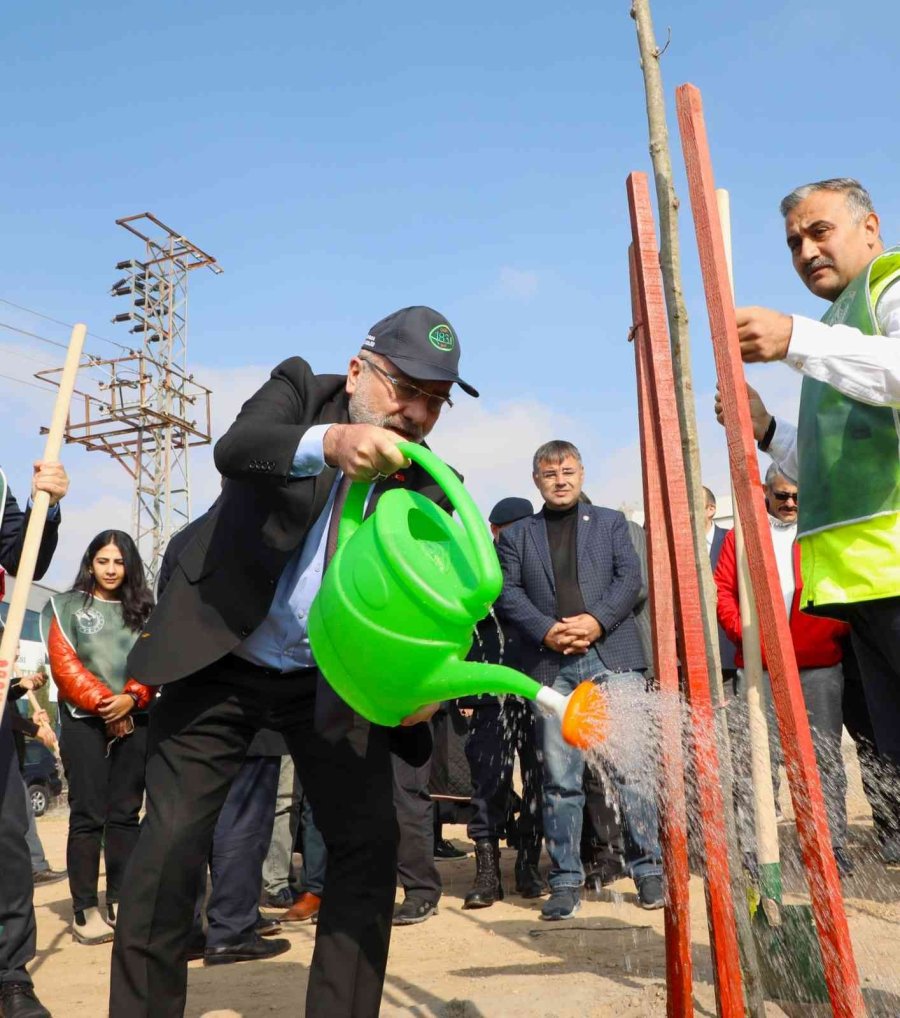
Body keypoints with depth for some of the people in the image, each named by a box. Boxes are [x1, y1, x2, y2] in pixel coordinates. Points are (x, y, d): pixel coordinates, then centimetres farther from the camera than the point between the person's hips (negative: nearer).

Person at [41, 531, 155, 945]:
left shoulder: (144, 610, 12)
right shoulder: (67, 606, 5)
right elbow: (63, 664, -4)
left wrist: (130, 698, -13)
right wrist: (103, 703, -12)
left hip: (135, 721, 3)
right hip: (84, 721, -2)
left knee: (125, 814, 4)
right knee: (88, 815, -4)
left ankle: (120, 904, 10)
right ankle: (85, 910, 0)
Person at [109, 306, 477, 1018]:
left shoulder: (428, 485, -2)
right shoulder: (300, 387, -6)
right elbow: (235, 448, -27)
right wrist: (328, 442, -47)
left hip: (334, 679, 2)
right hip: (221, 661, -2)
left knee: (370, 843, -3)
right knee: (170, 847, -4)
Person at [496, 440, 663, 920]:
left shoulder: (610, 522, 18)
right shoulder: (516, 534, 18)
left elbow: (630, 579, 6)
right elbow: (506, 592, 6)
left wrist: (596, 620, -10)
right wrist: (546, 630, -10)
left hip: (613, 655, 0)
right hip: (551, 664, 0)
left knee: (633, 765, -4)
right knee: (560, 776, 0)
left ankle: (648, 869, 8)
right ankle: (565, 880, 8)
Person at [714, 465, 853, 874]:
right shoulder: (741, 535, 12)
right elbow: (723, 590, 6)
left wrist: (839, 630, -8)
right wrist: (742, 632, -7)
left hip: (819, 662, 0)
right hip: (759, 664, 0)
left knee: (824, 755, 5)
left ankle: (831, 845, 15)